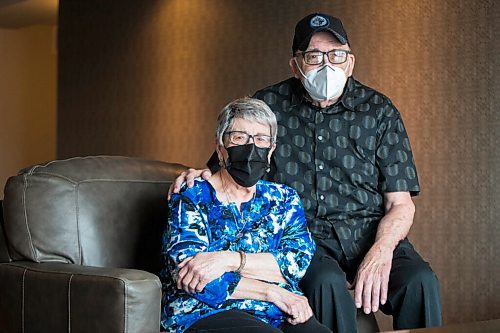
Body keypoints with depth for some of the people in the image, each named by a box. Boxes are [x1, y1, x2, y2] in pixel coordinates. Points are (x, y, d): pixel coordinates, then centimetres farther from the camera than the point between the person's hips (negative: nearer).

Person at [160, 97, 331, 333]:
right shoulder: (190, 197, 7)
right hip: (204, 313, -4)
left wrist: (231, 260, -14)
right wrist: (273, 291, -9)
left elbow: (299, 260, 1)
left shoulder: (284, 198, 19)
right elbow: (186, 275, -8)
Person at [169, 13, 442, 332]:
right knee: (327, 282, -35)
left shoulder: (379, 111, 6)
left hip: (371, 232, 1)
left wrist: (381, 252, -18)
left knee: (421, 281, -29)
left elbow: (400, 203, 2)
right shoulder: (268, 105, 6)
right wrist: (201, 174, -7)